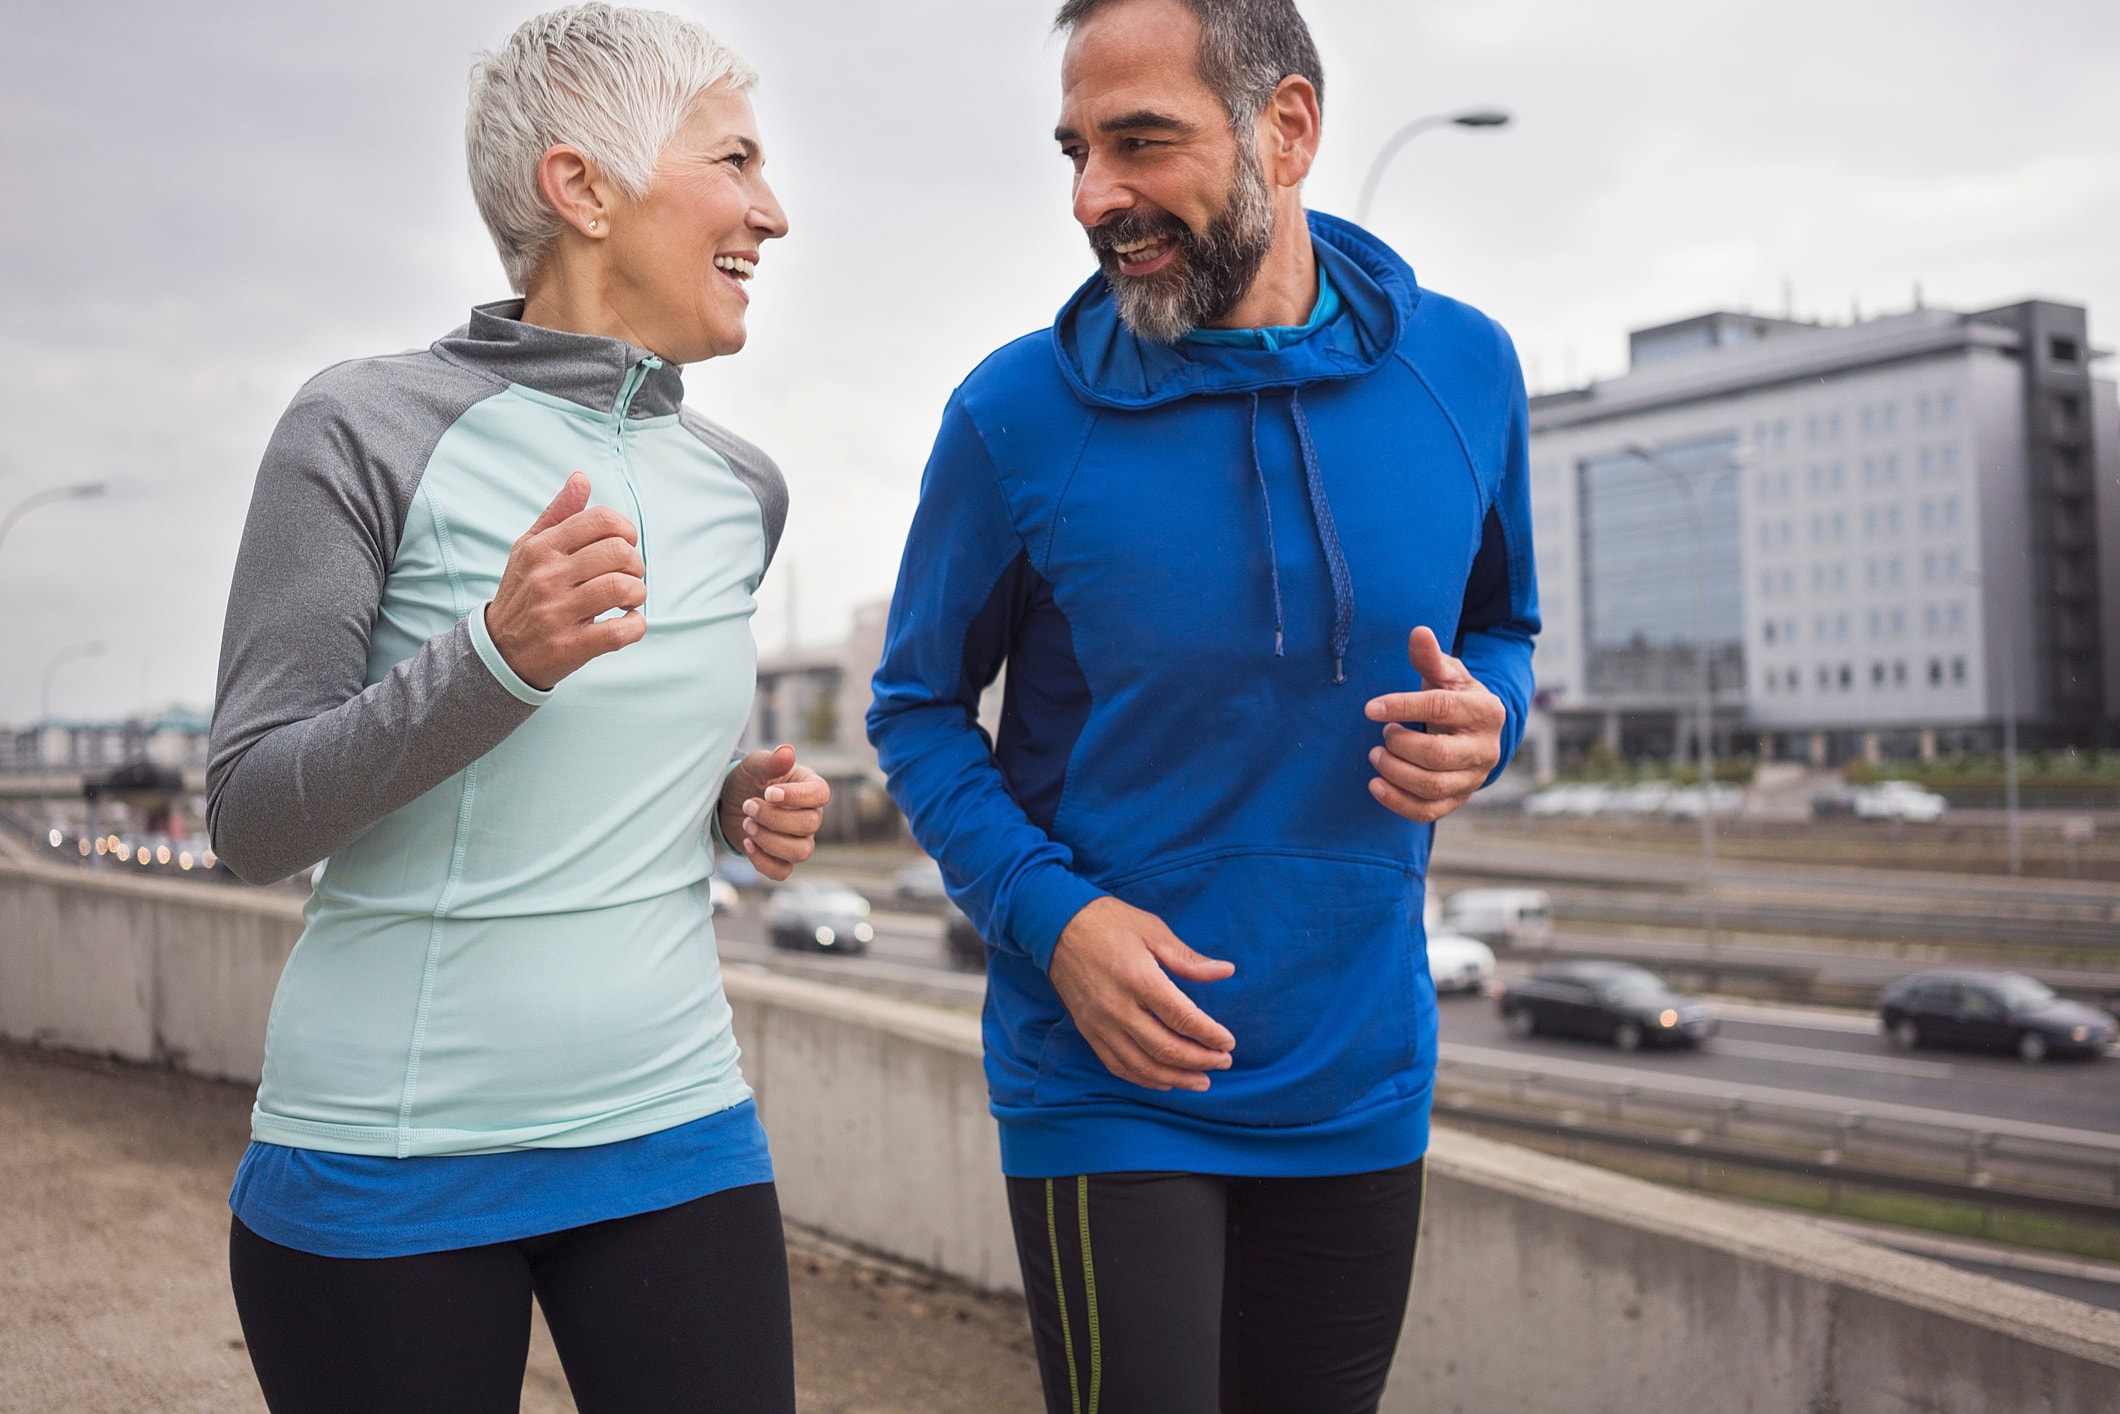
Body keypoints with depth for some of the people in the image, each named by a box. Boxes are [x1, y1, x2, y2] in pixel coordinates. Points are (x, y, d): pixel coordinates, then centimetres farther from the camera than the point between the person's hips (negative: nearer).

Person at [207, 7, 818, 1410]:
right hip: (384, 1158, -4)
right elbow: (253, 816, -10)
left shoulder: (738, 490, 7)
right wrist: (501, 652, -25)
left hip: (669, 1130, 4)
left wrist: (740, 805, 0)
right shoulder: (367, 429, -9)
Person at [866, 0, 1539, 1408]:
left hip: (1360, 1075, 4)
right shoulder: (1019, 413, -11)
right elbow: (918, 707, 0)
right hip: (1108, 1080, -3)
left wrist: (1483, 719, -11)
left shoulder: (1462, 368, -3)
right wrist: (1050, 911, -16)